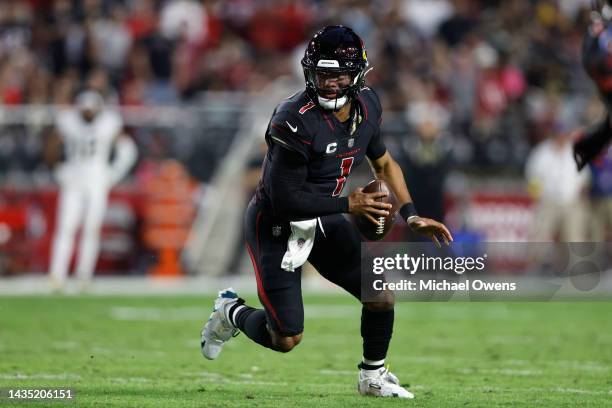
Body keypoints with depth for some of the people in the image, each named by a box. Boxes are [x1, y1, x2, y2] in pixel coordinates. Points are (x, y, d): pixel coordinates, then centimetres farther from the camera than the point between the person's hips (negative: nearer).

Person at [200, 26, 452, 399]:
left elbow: (384, 163, 12)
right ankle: (231, 313, 26)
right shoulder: (296, 120, -31)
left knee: (382, 298, 0)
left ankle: (373, 377, 27)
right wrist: (349, 205, -23)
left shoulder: (367, 106, -7)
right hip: (275, 224, -7)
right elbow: (285, 201, -28)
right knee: (286, 339, -6)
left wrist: (412, 217, 1)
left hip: (324, 220, 7)